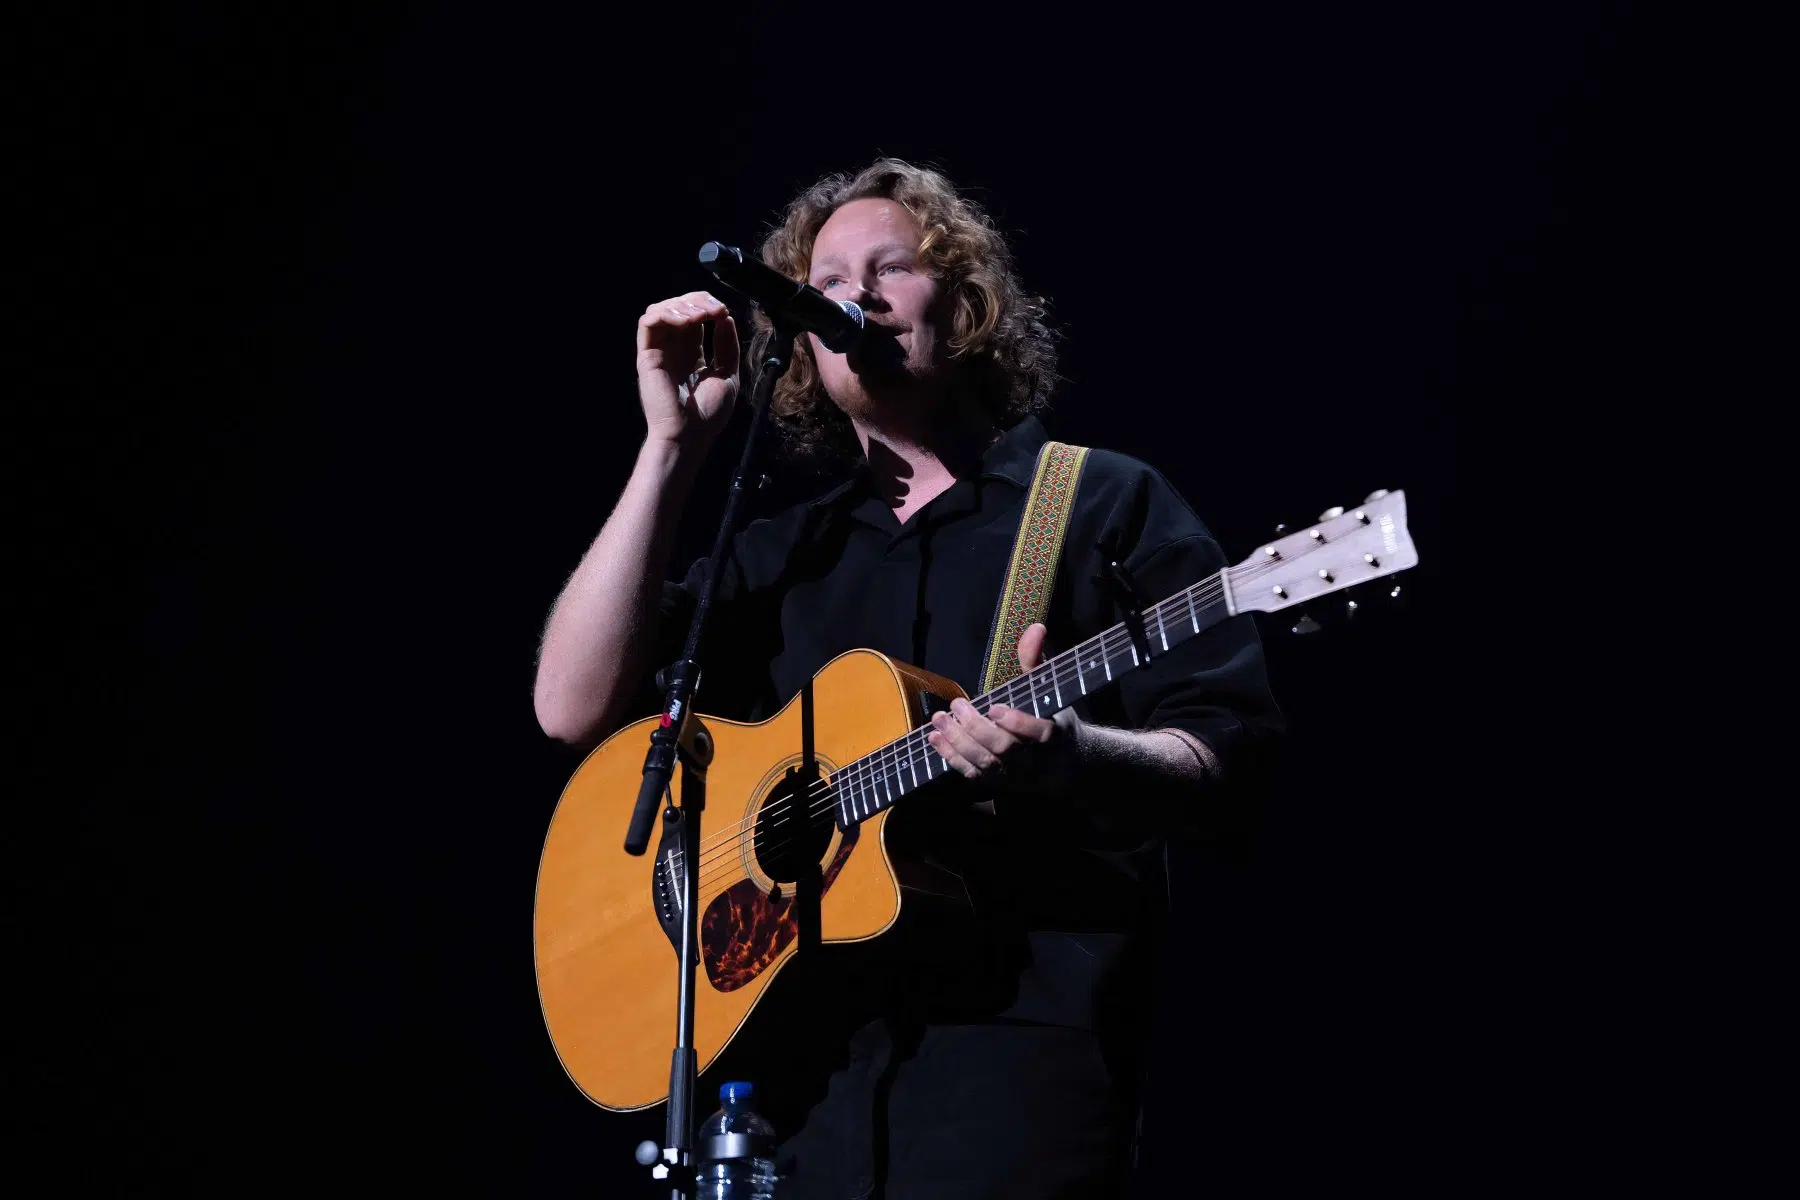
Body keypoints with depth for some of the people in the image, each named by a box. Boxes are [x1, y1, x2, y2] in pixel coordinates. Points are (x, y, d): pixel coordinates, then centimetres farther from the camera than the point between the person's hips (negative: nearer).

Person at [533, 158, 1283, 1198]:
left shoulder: (1105, 502, 7)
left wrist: (1070, 754, -25)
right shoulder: (782, 554, 19)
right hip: (783, 1035, 4)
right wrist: (674, 448, 4)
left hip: (1016, 1024, -4)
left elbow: (1226, 751, -3)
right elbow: (576, 709, 7)